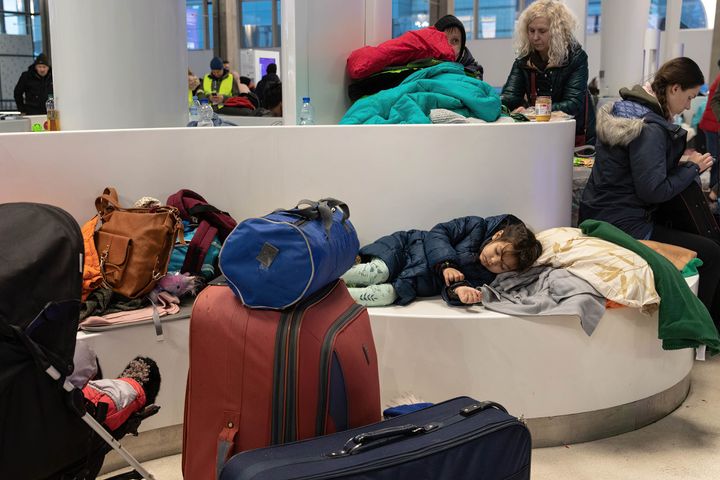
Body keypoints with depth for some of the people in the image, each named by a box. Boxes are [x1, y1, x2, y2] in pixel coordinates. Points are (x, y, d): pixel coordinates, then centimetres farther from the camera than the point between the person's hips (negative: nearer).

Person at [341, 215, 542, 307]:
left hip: (412, 286, 1)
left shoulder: (486, 278, -5)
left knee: (387, 295, -27)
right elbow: (439, 232, -10)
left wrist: (458, 289, -41)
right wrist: (446, 264, -25)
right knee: (379, 272, -29)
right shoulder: (477, 226, -11)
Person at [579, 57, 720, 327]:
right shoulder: (650, 128, -21)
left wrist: (680, 162, 9)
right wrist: (692, 167, -8)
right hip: (622, 227, -11)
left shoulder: (624, 109, 9)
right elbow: (654, 191, -22)